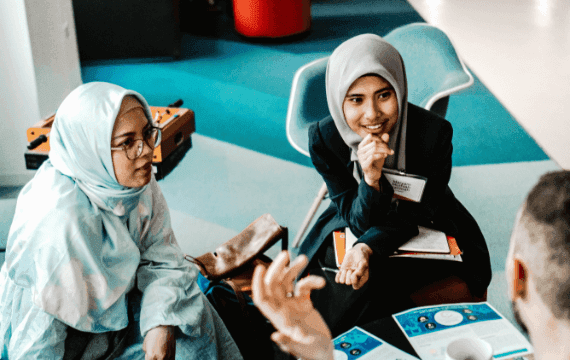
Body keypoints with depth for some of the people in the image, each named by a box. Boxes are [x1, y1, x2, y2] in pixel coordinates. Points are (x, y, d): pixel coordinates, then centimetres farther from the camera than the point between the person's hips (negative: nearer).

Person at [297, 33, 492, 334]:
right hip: (353, 234, 2)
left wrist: (369, 248, -37)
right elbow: (360, 222, -19)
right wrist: (371, 178, -40)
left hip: (427, 233, -1)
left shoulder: (434, 132, -26)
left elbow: (412, 216, -18)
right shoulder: (323, 139, -22)